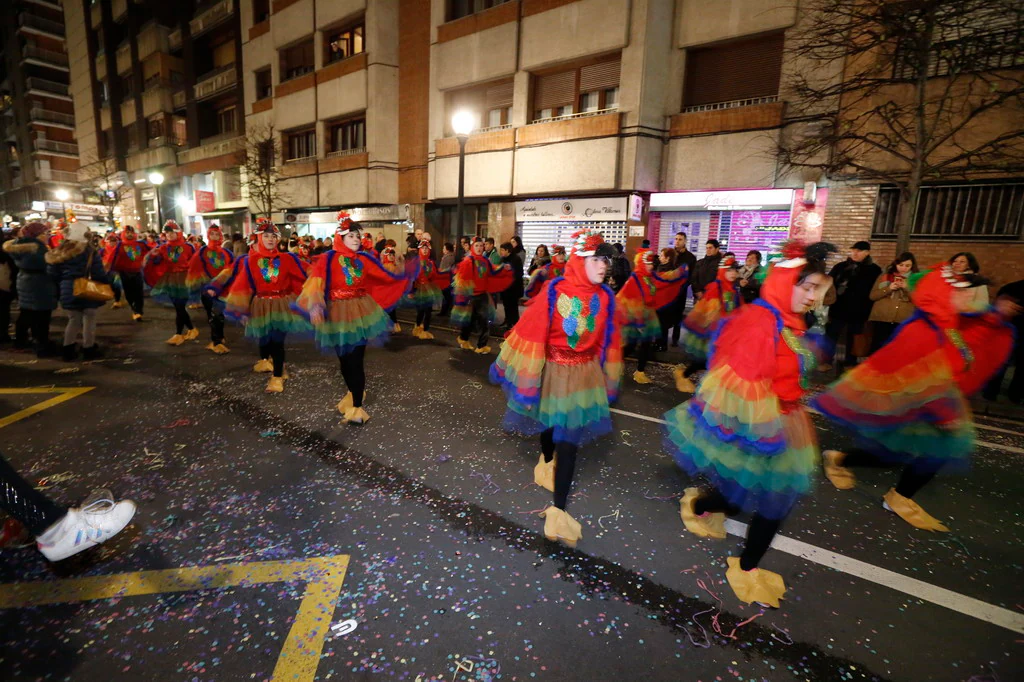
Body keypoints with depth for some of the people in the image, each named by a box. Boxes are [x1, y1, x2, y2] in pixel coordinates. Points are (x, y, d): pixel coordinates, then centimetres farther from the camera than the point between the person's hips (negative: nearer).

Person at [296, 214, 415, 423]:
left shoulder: (364, 259, 5)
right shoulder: (328, 259, -5)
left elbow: (386, 277, 8)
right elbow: (316, 284, -15)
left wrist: (406, 274, -1)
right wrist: (315, 306, -31)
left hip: (360, 313, 1)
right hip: (339, 314, -1)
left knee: (356, 361, -2)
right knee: (344, 360, 11)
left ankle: (357, 406, 5)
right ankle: (355, 393, 36)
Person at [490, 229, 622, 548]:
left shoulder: (605, 298, -8)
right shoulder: (555, 292, -18)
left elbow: (609, 342, 3)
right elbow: (531, 330, -13)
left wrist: (606, 379, 8)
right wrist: (524, 374, -9)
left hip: (584, 373, 1)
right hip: (551, 369, -1)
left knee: (569, 438, 0)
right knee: (548, 423, 23)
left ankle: (558, 510, 6)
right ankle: (548, 460, 57)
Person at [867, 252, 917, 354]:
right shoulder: (884, 276, 9)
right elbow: (872, 295, 3)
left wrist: (908, 288, -13)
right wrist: (888, 289, -11)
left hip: (903, 322, 0)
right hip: (881, 319, 0)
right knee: (877, 349, 1)